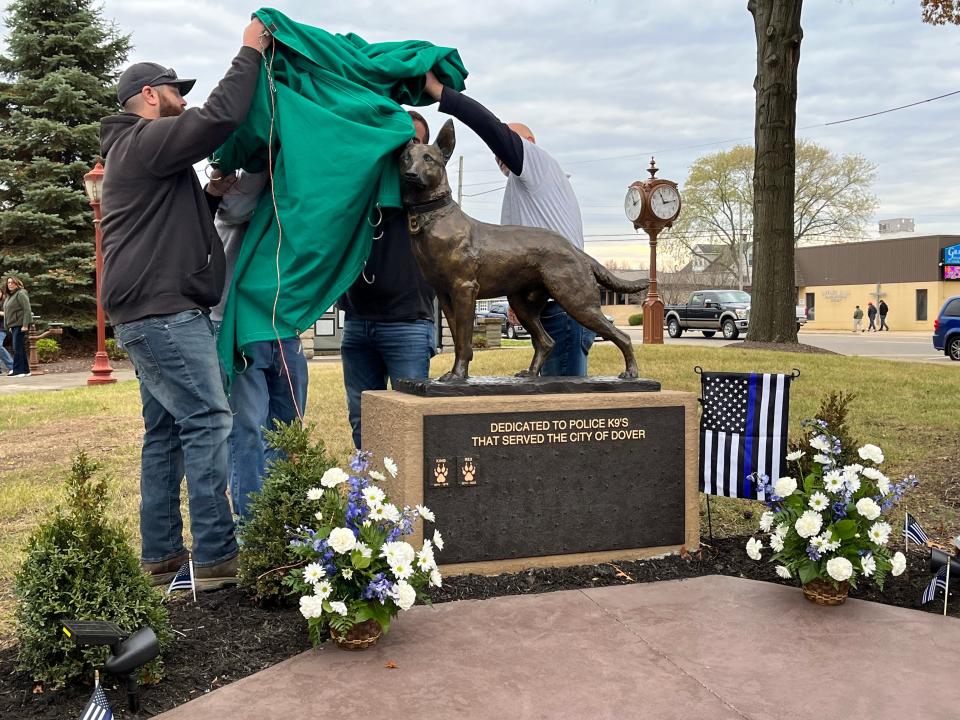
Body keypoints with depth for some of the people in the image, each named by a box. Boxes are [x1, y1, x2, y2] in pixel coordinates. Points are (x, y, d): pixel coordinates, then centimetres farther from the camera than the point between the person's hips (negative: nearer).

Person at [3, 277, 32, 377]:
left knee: (18, 348, -11)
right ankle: (25, 370, 15)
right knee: (21, 348, 11)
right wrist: (10, 326, 20)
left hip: (21, 325, -10)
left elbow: (27, 310, -17)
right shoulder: (9, 296, 18)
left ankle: (18, 370, -10)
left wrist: (25, 325, -22)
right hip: (14, 326, 10)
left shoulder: (21, 294, -11)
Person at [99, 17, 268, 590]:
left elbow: (183, 216, 32)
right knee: (207, 422, -13)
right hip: (165, 312, -11)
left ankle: (161, 556, 14)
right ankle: (217, 558, -12)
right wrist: (250, 53, -7)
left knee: (166, 431, 10)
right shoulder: (148, 141, -7)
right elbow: (221, 116, -20)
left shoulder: (136, 152, 25)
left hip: (154, 314, 11)